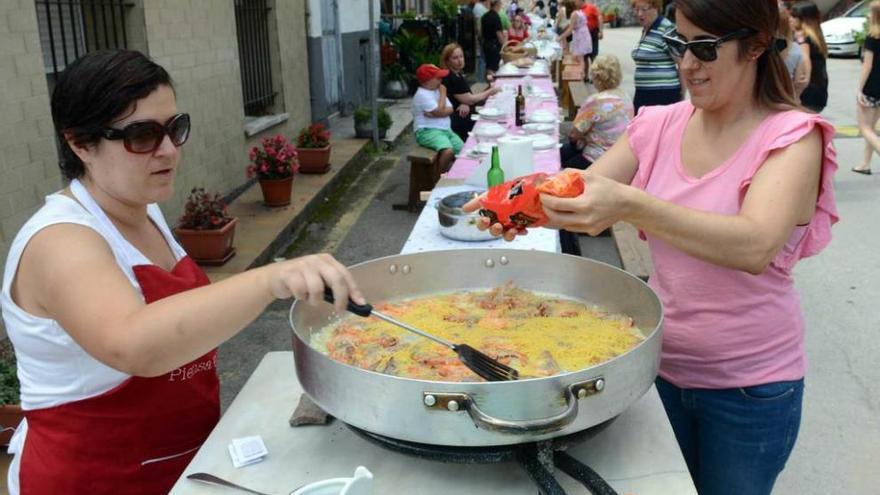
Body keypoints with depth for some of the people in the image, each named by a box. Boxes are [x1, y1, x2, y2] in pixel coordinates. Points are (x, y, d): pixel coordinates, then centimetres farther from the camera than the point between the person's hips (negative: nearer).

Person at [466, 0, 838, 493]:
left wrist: (629, 205, -46)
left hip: (750, 384, -3)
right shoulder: (662, 125, -2)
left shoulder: (794, 136, -15)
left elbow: (756, 246, -33)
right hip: (661, 362, 4)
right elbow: (581, 197, -5)